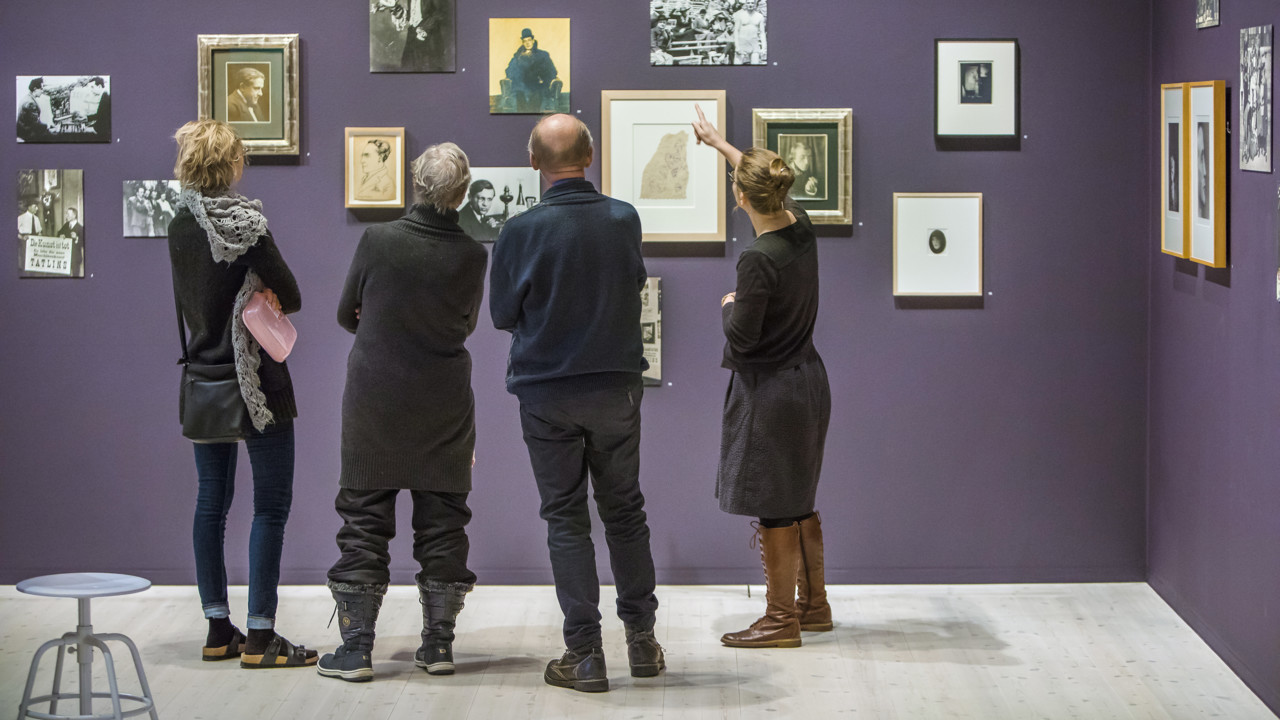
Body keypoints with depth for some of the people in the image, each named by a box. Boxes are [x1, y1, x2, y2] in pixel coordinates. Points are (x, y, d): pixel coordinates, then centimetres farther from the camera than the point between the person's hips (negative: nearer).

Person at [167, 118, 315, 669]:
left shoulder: (179, 227, 6)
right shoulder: (245, 221, -14)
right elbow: (291, 297, -10)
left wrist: (252, 299, 5)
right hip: (257, 384, -7)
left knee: (211, 501, 11)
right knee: (271, 504, -1)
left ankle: (218, 630, 14)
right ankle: (260, 637, -4)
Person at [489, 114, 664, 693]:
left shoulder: (521, 231, -14)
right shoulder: (624, 219, -6)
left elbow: (502, 313, -2)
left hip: (547, 393, -2)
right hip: (617, 387, 2)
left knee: (566, 520, 4)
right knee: (624, 512, 15)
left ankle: (585, 654, 3)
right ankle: (641, 640, 19)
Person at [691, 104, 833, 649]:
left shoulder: (758, 260, -24)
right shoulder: (800, 228, 0)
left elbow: (741, 338, -21)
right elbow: (766, 181, 20)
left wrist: (729, 306, 0)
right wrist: (718, 143, 32)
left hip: (769, 393, -9)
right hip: (807, 380, 9)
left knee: (774, 510, 0)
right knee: (798, 503, 19)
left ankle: (781, 620, 8)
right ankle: (814, 604, 28)